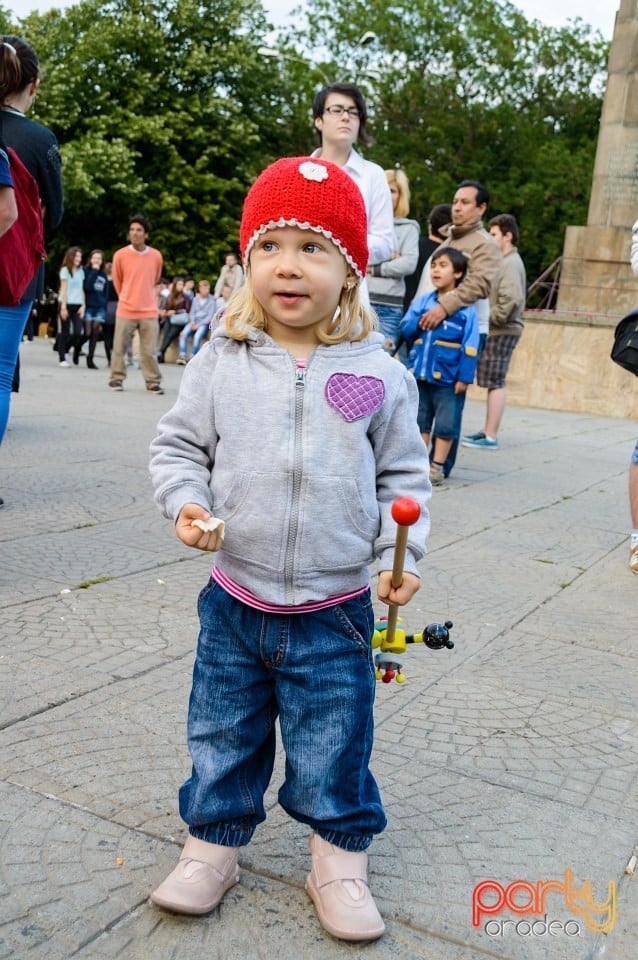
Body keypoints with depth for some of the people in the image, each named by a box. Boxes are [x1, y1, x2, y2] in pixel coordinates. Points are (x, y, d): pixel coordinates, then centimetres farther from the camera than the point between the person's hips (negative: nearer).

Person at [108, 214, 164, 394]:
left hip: (149, 312, 1)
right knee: (119, 347, 4)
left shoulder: (156, 256, 0)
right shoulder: (120, 255, -4)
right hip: (125, 311, 0)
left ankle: (153, 382, 10)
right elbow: (117, 282, 11)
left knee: (150, 350, 1)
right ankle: (116, 379, 17)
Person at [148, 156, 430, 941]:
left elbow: (402, 474, 3)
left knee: (334, 748, 11)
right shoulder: (221, 363, -4)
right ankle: (213, 845, 37)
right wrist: (187, 503, -13)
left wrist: (401, 554, -5)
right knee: (222, 739, 16)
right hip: (235, 601, 2)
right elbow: (178, 444, 5)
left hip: (335, 611, -1)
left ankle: (340, 861, 32)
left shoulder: (378, 374, -5)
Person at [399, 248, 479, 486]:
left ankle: (436, 467, 13)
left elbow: (470, 346, -8)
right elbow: (405, 328, 8)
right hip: (419, 374, 5)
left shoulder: (466, 308, -6)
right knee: (420, 421, 13)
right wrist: (419, 323, -12)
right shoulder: (422, 302, 8)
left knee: (445, 424, 3)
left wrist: (465, 377, -12)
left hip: (447, 378, -5)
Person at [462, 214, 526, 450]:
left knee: (495, 383, -8)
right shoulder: (504, 261, 18)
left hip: (502, 332, -9)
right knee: (493, 383, 13)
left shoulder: (512, 263, -11)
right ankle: (488, 431, 20)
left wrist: (490, 319, -14)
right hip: (496, 331, 9)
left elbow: (511, 301, -21)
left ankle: (490, 437, -6)